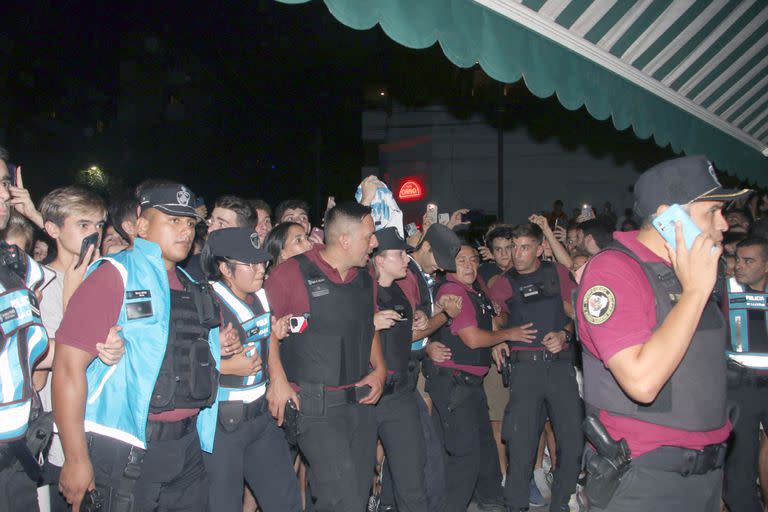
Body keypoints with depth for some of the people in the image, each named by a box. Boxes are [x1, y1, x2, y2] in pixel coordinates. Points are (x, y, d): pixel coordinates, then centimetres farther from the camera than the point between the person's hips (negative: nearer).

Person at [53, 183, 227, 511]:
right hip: (127, 451, -7)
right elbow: (69, 365, -16)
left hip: (187, 446, 7)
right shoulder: (117, 275, -10)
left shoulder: (192, 287, 12)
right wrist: (76, 459, -17)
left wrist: (218, 342, 7)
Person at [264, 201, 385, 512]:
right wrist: (277, 378, -15)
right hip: (316, 405, -7)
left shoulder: (364, 278, 9)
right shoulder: (294, 272, -12)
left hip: (361, 401, 7)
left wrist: (379, 369, 10)